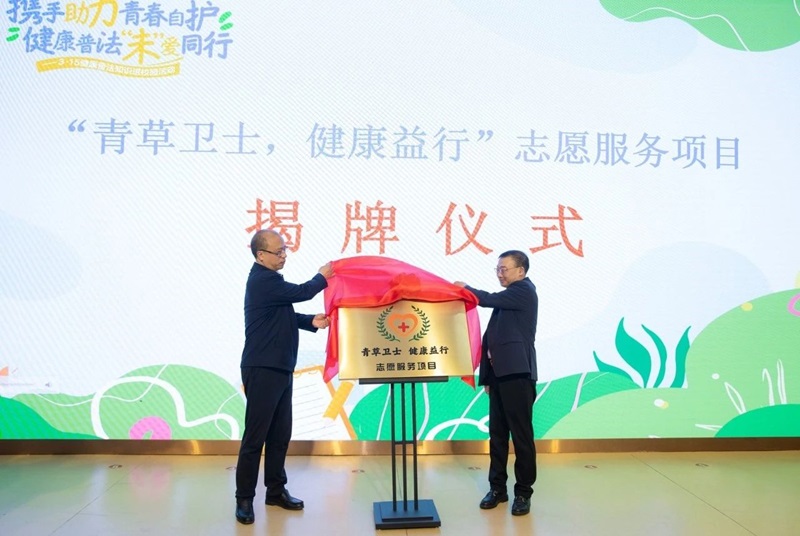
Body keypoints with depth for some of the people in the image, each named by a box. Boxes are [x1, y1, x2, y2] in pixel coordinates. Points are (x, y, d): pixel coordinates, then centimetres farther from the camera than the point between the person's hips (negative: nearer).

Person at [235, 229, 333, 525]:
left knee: (280, 434, 13)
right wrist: (323, 276, -1)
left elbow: (286, 315, 20)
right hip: (262, 369, -10)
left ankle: (276, 490, 23)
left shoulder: (268, 279, 16)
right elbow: (301, 292, -19)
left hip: (279, 368, 10)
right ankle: (244, 498, 9)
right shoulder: (263, 280, -16)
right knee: (255, 436, -2)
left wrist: (311, 321, 3)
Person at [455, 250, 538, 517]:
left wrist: (465, 287, 1)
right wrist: (487, 375, 13)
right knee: (497, 434, 11)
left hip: (517, 374, -8)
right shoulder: (509, 297, 20)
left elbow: (490, 299, -18)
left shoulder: (524, 291, -5)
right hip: (500, 374, 8)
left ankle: (523, 492, 10)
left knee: (521, 435, 0)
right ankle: (497, 487, 21)